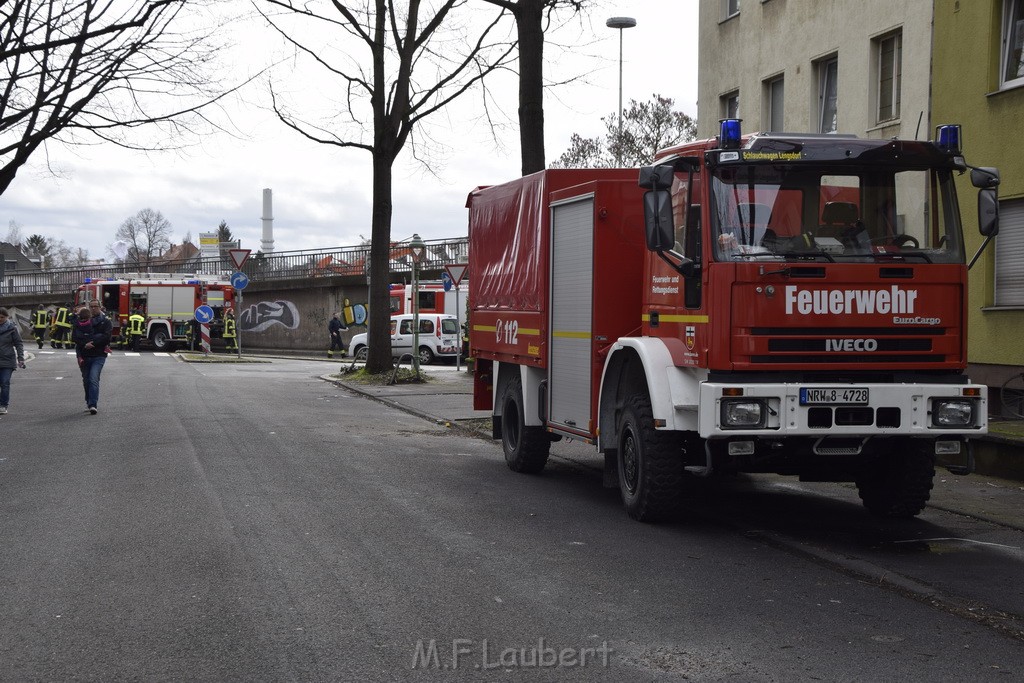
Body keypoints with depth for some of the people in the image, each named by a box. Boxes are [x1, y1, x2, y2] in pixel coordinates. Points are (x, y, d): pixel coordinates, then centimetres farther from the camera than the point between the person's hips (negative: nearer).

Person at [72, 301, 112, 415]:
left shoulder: (105, 321, 3)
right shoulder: (80, 322, 9)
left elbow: (106, 336, -9)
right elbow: (74, 337, 1)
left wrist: (92, 343, -16)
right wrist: (85, 344, -15)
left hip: (99, 355, -4)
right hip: (84, 355, 4)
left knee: (94, 379, -17)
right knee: (86, 380, 13)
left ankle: (93, 405, -21)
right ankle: (89, 402, 29)